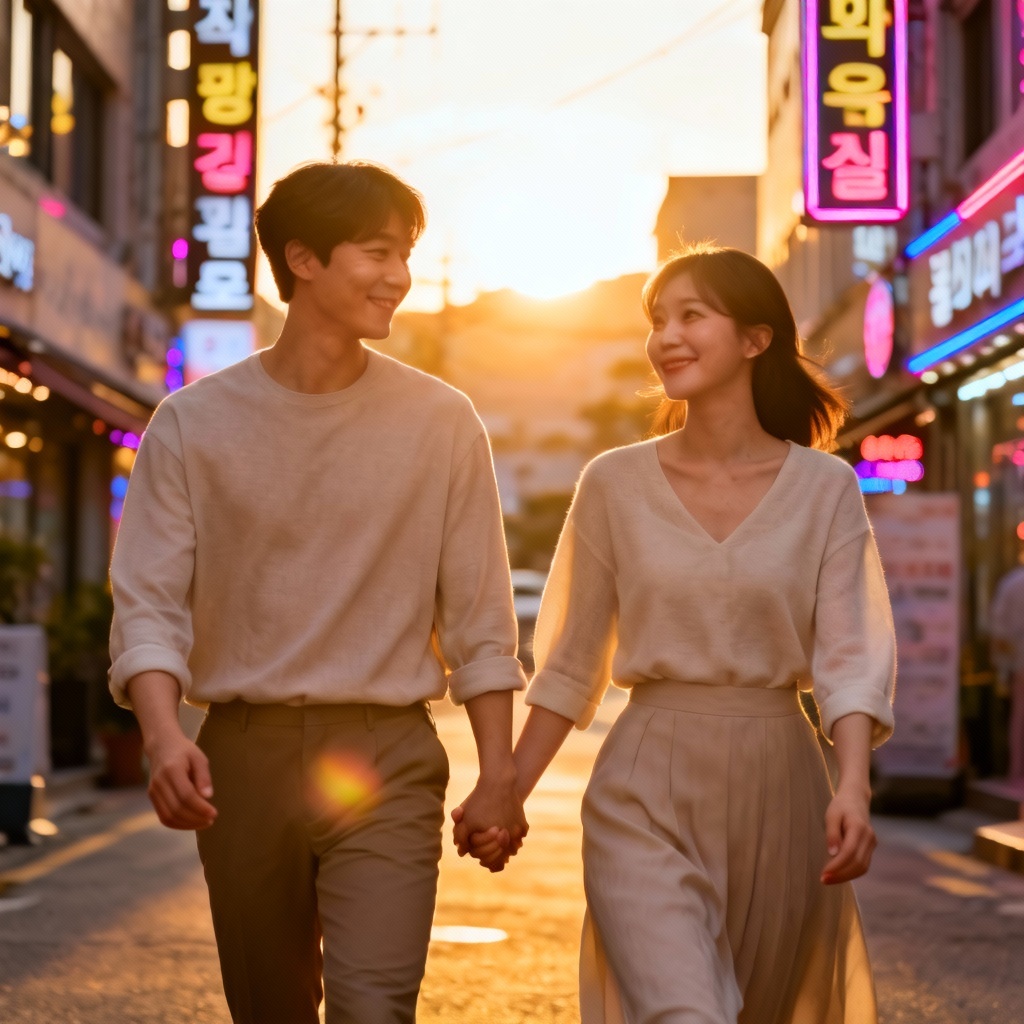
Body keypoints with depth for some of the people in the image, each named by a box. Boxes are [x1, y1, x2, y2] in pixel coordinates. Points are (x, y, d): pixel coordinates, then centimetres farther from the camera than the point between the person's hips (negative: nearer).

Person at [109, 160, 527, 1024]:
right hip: (243, 755, 2)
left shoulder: (441, 422, 2)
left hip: (384, 759, -1)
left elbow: (478, 618, 4)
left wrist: (499, 774, 0)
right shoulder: (194, 423, 2)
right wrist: (162, 734, -20)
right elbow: (149, 604, -3)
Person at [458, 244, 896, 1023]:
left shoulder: (825, 488, 1)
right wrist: (509, 793, 2)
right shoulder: (616, 483, 3)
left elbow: (851, 657, -5)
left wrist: (854, 786, -21)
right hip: (647, 792, -1)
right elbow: (571, 664, 8)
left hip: (778, 786, 1)